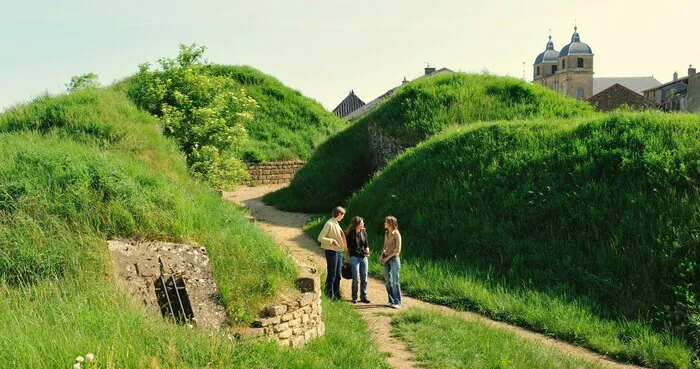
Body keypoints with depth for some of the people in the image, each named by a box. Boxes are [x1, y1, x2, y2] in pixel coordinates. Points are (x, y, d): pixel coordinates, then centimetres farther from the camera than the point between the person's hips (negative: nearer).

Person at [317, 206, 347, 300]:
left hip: (339, 251, 9)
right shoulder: (329, 224, -13)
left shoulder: (336, 224, 14)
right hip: (332, 251, -9)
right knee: (331, 275, -4)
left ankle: (336, 295, 21)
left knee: (338, 275, 13)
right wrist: (332, 241, -21)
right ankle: (329, 296, 3)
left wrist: (344, 246, 10)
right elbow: (320, 238, -15)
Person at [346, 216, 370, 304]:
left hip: (363, 257, 5)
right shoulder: (350, 234, -6)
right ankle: (354, 297, 9)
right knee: (356, 279, -3)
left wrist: (367, 252, -3)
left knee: (364, 278, 4)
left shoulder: (363, 232, 8)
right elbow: (347, 247, -2)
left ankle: (363, 296, 13)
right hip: (354, 258, -5)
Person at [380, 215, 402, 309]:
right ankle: (391, 301, 16)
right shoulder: (386, 234, 11)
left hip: (394, 258, -7)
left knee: (395, 282, -4)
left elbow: (398, 250, -12)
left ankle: (397, 303, 0)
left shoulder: (396, 234, -10)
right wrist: (382, 255, 3)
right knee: (388, 281, 8)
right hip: (386, 259, 7)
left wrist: (388, 257, -12)